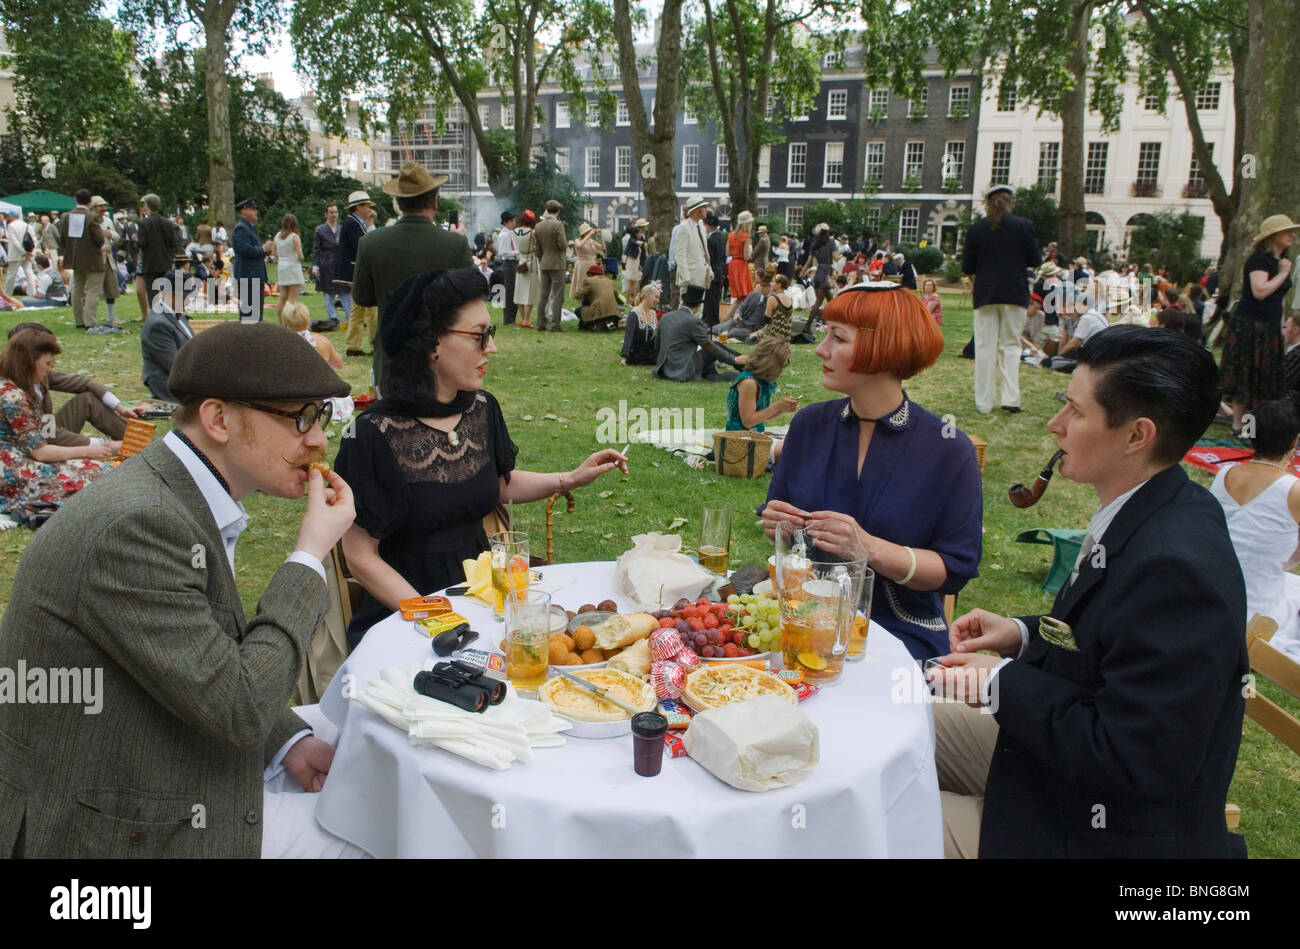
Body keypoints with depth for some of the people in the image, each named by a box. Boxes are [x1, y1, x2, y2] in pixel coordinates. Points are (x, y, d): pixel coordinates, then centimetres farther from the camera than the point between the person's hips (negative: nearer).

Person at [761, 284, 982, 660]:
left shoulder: (948, 450, -8)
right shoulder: (809, 424, 4)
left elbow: (956, 569, -9)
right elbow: (774, 513, 16)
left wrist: (870, 548, -23)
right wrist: (776, 525, -8)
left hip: (900, 630, -3)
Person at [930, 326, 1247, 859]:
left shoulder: (1175, 565, -33)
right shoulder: (1149, 516, -2)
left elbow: (1131, 761, -31)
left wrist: (1003, 683, -21)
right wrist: (1024, 636, -1)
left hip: (1102, 831, -9)